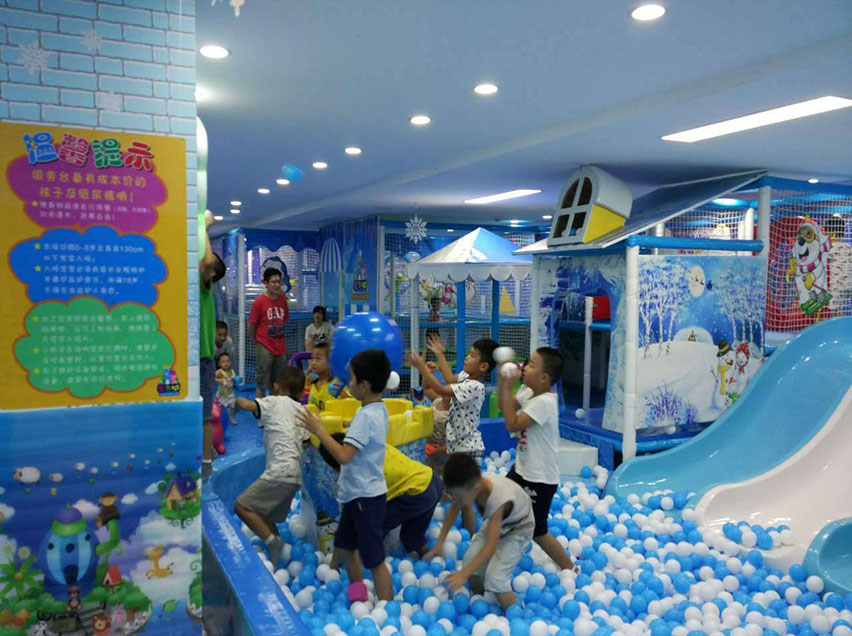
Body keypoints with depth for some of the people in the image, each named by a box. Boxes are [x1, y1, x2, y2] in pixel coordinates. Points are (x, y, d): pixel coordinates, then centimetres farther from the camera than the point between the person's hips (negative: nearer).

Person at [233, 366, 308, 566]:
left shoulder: (275, 402, 2)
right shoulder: (301, 410, 22)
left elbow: (246, 405, -10)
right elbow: (306, 442, 25)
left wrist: (237, 399, 11)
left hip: (280, 471, -8)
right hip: (295, 475, 8)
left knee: (242, 506, -7)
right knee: (265, 517, 17)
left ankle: (272, 541, -16)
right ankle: (275, 557, 15)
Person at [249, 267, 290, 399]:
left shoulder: (283, 300, 4)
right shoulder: (259, 302, -10)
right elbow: (251, 327, -4)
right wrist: (259, 341, 5)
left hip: (280, 348, 5)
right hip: (264, 349, -5)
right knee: (261, 385, 2)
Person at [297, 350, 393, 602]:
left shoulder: (366, 416, -24)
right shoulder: (379, 410, 5)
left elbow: (343, 455, -30)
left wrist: (319, 430, -22)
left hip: (366, 496, -10)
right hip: (357, 493, 10)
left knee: (374, 559, -1)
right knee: (344, 545, 22)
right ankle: (359, 599, 36)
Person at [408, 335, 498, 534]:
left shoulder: (474, 386, -25)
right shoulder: (466, 377, 4)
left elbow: (441, 390, -29)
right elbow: (451, 379, 26)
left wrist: (422, 367, -24)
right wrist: (439, 355, 29)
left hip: (467, 449, -10)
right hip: (459, 445, 10)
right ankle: (464, 533, 33)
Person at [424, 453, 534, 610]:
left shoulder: (497, 500, -42)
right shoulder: (472, 483, -25)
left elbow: (490, 546, -41)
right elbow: (454, 510, -5)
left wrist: (462, 574, -42)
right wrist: (439, 543, -3)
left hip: (518, 529, -6)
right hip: (495, 521, 6)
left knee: (495, 577, -18)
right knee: (470, 559, -6)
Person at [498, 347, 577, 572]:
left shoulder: (544, 402, -27)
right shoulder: (529, 393, 1)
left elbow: (512, 425, -28)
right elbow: (506, 407, 9)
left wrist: (507, 388, -27)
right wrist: (502, 380, -5)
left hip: (539, 479, -9)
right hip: (522, 469, 9)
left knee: (536, 532, 4)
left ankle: (569, 568, 23)